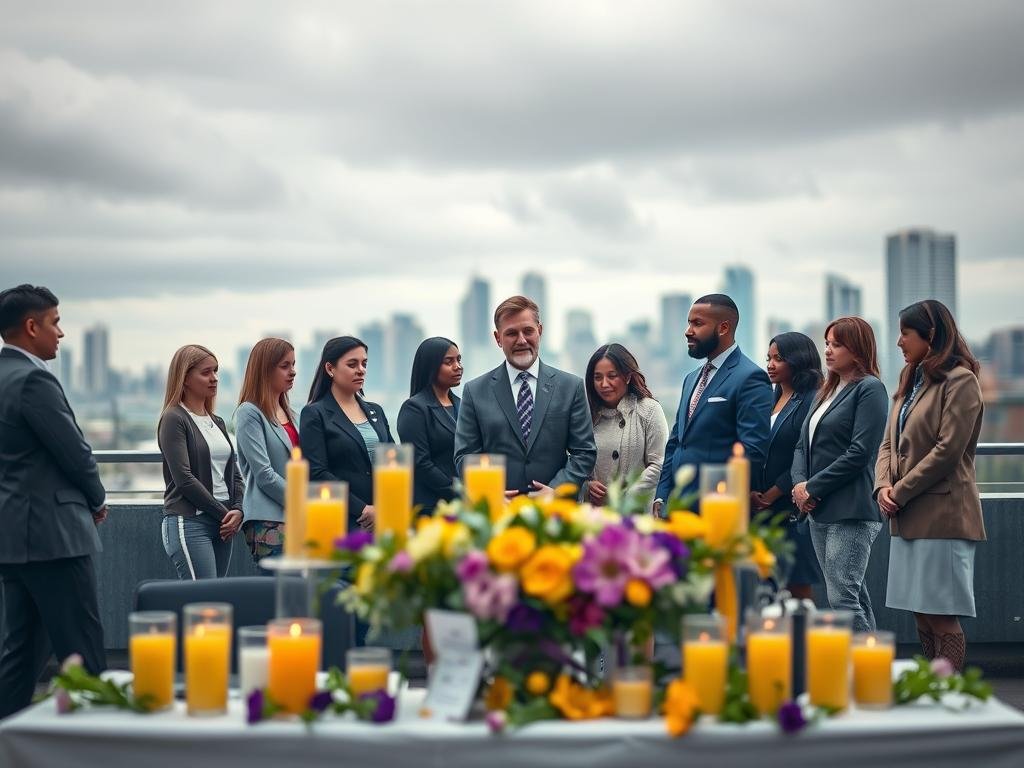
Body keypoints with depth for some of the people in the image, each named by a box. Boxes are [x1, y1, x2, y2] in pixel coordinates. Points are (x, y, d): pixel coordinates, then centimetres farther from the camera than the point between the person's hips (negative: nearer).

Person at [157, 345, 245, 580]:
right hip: (188, 523, -7)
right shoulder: (174, 419, -4)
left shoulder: (217, 422, 18)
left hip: (222, 525, 7)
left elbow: (234, 474, 17)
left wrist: (238, 510, -2)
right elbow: (184, 478, -12)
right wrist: (223, 513, -11)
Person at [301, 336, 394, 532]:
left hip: (383, 518, 5)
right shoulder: (315, 414, 0)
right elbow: (317, 474, -8)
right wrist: (362, 509, -12)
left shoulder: (376, 412, 18)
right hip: (343, 523, -5)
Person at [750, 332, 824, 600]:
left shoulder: (811, 401, -8)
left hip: (792, 509, -7)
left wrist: (769, 496, -10)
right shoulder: (771, 400, 16)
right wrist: (751, 493, 0)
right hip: (761, 509, 7)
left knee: (798, 587, -4)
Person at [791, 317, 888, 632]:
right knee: (855, 596, 11)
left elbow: (860, 452, -15)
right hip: (820, 511, 9)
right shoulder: (826, 391, 19)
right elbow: (803, 444, 16)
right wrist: (800, 483, -3)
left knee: (842, 597, -14)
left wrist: (814, 488, -13)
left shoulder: (870, 389, -7)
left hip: (851, 510, -9)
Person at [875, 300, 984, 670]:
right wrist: (883, 486, -1)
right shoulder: (911, 381, 19)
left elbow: (948, 450, -15)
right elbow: (889, 443, 17)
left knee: (942, 618, -7)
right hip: (908, 519, 8)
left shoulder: (959, 380, -8)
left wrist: (901, 492, -12)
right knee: (922, 615, 10)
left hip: (942, 514, -8)